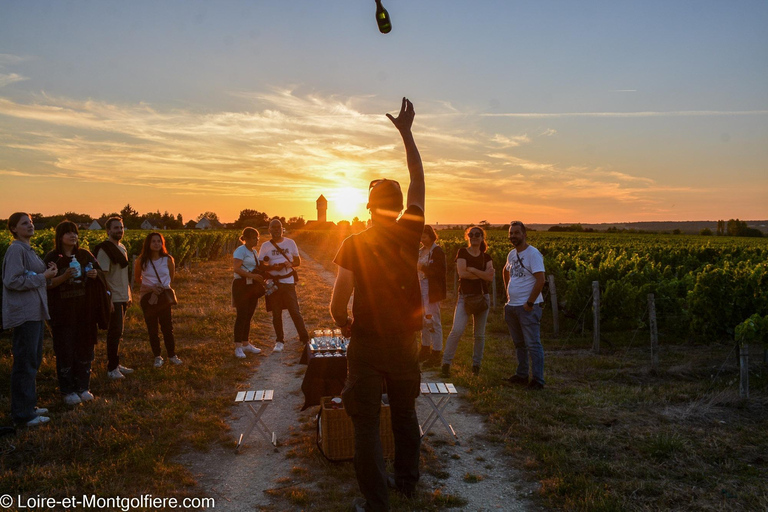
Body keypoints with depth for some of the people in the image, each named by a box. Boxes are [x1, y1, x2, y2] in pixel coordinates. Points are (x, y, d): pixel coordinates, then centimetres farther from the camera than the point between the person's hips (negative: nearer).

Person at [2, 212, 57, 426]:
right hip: (24, 314, -10)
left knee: (33, 361, 16)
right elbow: (13, 281, -20)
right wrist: (43, 277, -16)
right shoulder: (16, 249, -12)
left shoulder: (28, 249, 17)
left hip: (35, 312, 10)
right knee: (25, 363, -4)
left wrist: (47, 272, 3)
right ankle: (23, 414, 3)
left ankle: (28, 406, 26)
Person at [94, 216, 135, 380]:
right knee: (114, 333, -4)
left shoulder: (122, 248, 14)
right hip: (113, 299, -8)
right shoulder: (104, 250, -13)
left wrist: (129, 295, 20)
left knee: (118, 333, 14)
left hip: (123, 298, 9)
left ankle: (116, 365, 23)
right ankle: (112, 369, 4)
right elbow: (102, 276, -18)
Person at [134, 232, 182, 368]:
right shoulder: (141, 261, -5)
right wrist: (150, 287, -7)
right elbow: (137, 278, 8)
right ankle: (157, 356, 18)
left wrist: (164, 287, -1)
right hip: (147, 296, 0)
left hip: (165, 296, 0)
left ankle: (172, 355, 15)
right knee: (152, 328, 6)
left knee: (168, 327, 2)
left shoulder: (168, 259, -4)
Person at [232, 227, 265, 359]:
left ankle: (246, 344, 22)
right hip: (242, 286, -8)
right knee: (242, 316, -8)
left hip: (253, 287, 8)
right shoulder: (240, 251, -10)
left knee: (248, 317, 12)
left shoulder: (253, 252, 17)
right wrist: (252, 276, -29)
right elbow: (236, 268, -22)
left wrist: (261, 278, 9)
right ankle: (238, 347, -3)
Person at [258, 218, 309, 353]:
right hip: (273, 283, 1)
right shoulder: (265, 246, 4)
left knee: (295, 311, -2)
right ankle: (279, 341, 18)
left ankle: (305, 339, 7)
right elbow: (261, 265, 2)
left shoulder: (290, 243, 5)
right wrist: (272, 267, -18)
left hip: (288, 282, -1)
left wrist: (290, 264, -13)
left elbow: (298, 261, 10)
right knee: (276, 314, 7)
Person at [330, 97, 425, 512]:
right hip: (405, 344, 3)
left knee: (367, 424, 7)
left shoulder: (352, 246, -10)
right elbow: (418, 179, 7)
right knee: (405, 415, 20)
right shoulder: (409, 234, -5)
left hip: (366, 346, -3)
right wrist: (406, 131, 14)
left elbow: (337, 306, -12)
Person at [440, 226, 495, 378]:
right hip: (465, 296, -3)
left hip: (482, 296, 3)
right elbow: (461, 273, -13)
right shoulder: (462, 252, 1)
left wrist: (472, 269, -13)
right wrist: (483, 274, -9)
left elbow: (490, 278, -6)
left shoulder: (486, 257, 9)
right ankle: (446, 364, -7)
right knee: (457, 330, -14)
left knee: (479, 334, 8)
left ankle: (476, 365, 21)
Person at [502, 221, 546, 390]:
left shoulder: (533, 254, -13)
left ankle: (538, 380, 2)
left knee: (533, 344, -5)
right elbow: (506, 271, 32)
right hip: (512, 306, 8)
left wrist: (530, 303, -19)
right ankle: (522, 375, 27)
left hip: (528, 307, -8)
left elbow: (540, 280, -20)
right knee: (519, 343, 16)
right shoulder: (512, 254, 12)